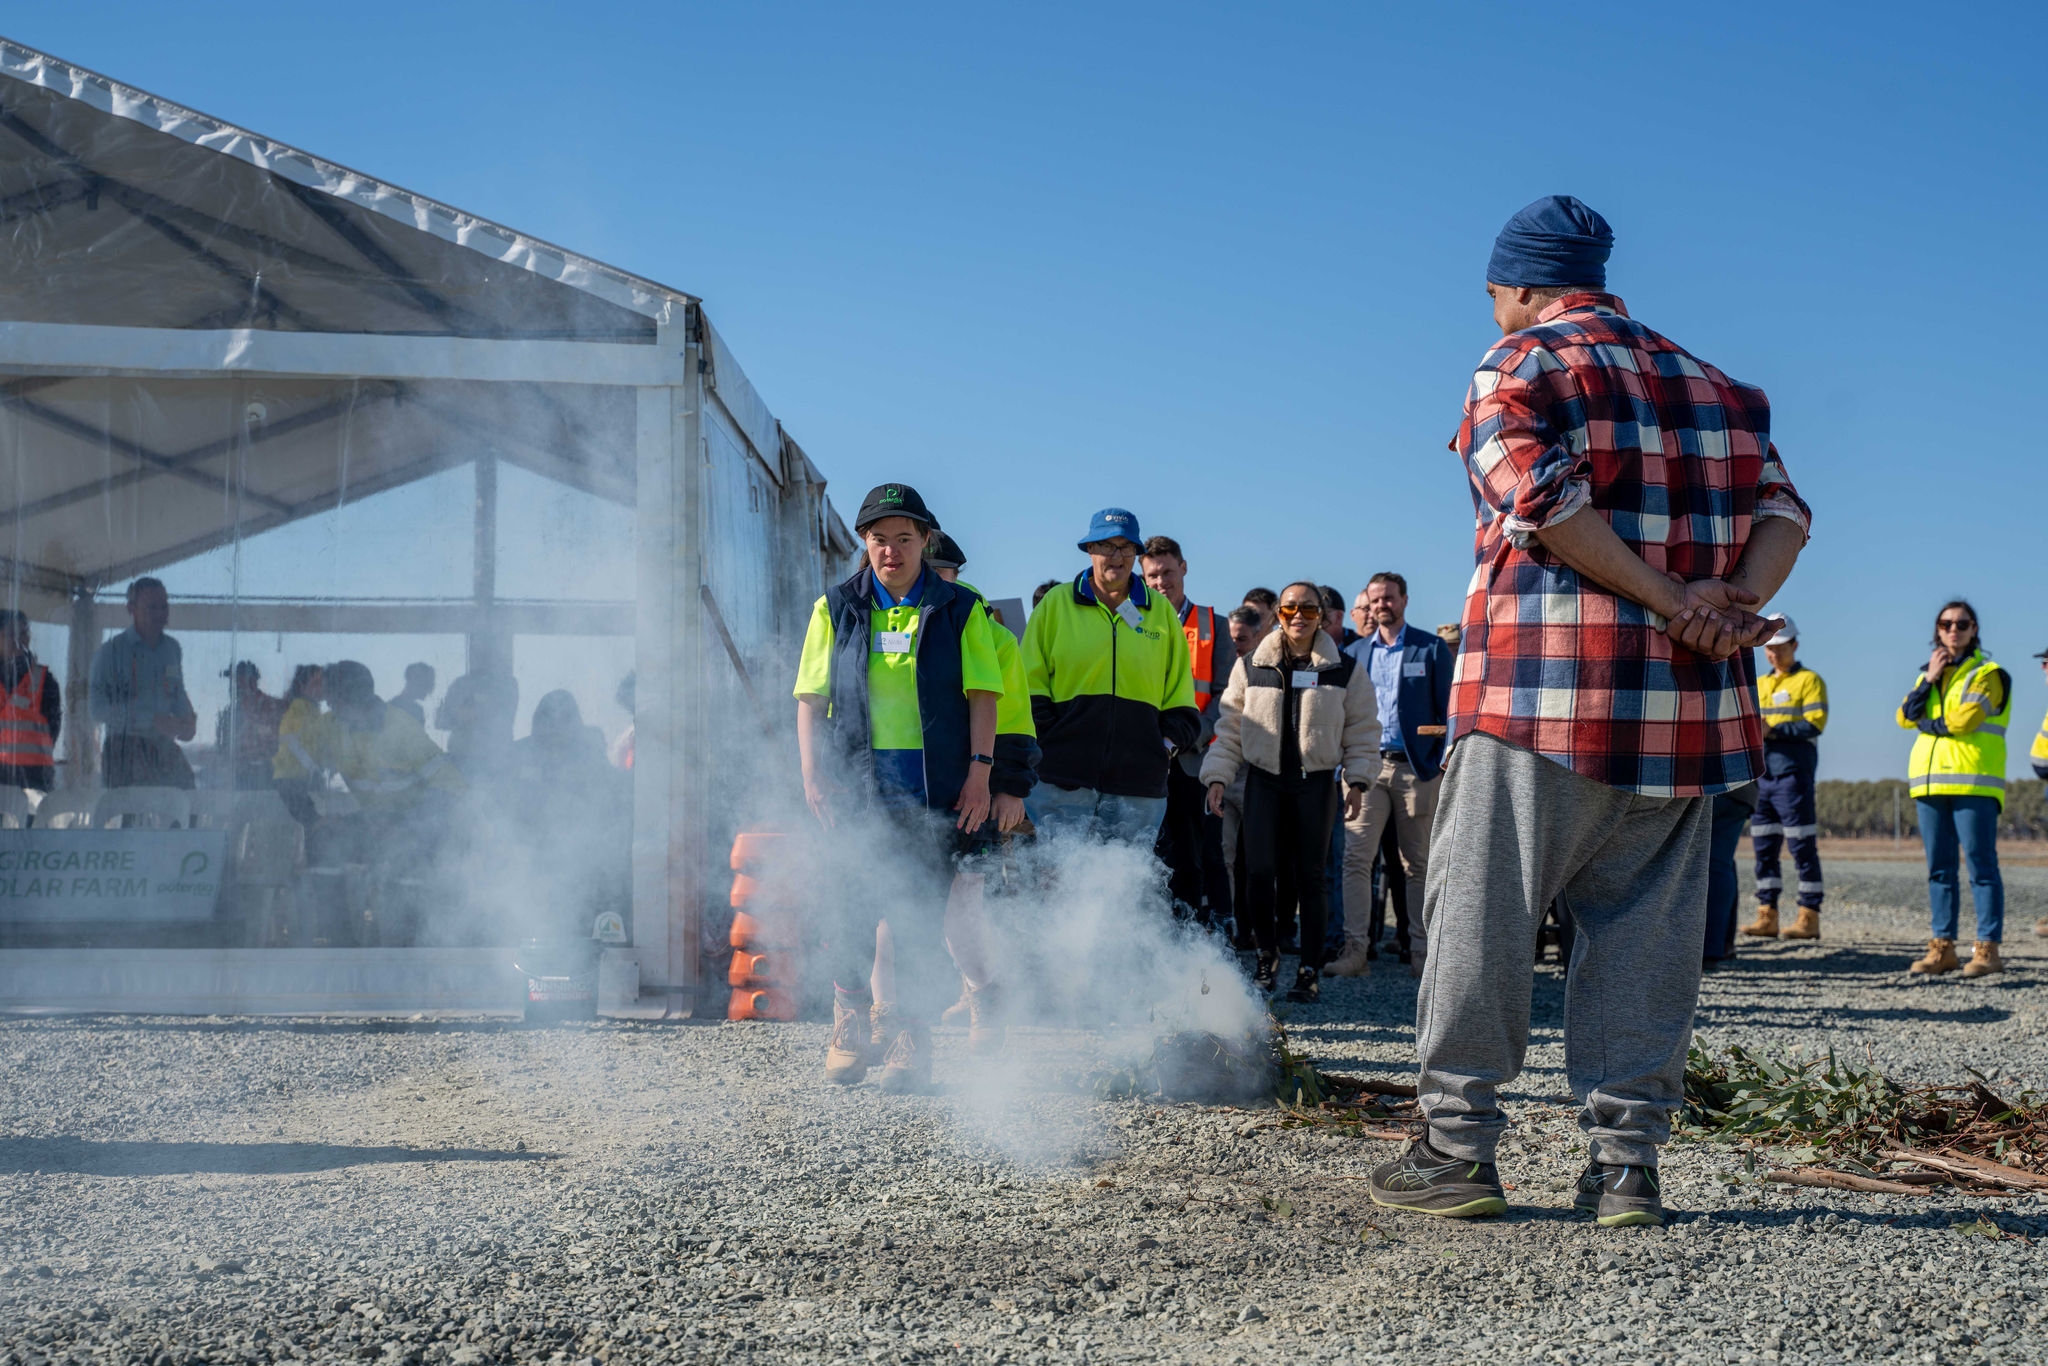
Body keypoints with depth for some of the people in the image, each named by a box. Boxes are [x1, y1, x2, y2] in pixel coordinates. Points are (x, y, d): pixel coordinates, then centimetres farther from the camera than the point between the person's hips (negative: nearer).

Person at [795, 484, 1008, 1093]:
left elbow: (982, 695, 4)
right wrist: (813, 774, -2)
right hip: (856, 786, 1)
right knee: (853, 910, -2)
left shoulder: (960, 611, 8)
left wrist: (980, 771, -7)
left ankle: (912, 1043, 6)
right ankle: (850, 1032, 12)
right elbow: (811, 700, 9)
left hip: (935, 791, -1)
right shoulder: (836, 610, 11)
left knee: (921, 918, -1)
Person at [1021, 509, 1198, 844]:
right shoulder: (1057, 603, 8)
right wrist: (1046, 740, -4)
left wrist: (1169, 742, 4)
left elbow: (1180, 694, 19)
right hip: (1063, 779, -2)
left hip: (1138, 784, 2)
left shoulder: (1161, 611, 15)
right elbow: (1031, 683, 7)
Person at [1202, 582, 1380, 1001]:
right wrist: (1217, 776, 0)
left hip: (1316, 781, -1)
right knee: (1258, 870, -8)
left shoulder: (1345, 670, 4)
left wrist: (1356, 781, -3)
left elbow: (1362, 731, 6)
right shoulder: (1252, 667, 6)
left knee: (1311, 875, 1)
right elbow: (1230, 727, 8)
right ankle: (1266, 954, 12)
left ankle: (1310, 968, 11)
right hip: (1264, 779, 1)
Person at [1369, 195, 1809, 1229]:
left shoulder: (1517, 368, 1)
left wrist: (1666, 599, -14)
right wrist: (1737, 601, -7)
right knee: (1644, 931, 7)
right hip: (1686, 707, 5)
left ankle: (1457, 1147, 5)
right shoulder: (1711, 385, 20)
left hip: (1542, 690, -5)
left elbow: (1540, 496, -15)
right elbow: (1779, 507, 9)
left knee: (1480, 914, 3)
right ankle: (1626, 1162, 5)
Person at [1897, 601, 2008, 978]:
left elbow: (1963, 720, -14)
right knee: (1939, 868, 5)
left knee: (1981, 865, -8)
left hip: (1973, 782, -6)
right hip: (1930, 782, 6)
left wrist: (1927, 723, 1)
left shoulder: (1988, 674, 1)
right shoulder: (1930, 672, 21)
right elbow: (1906, 717, 7)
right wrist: (1929, 679, -2)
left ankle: (1988, 948, -8)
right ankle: (1942, 947, 8)